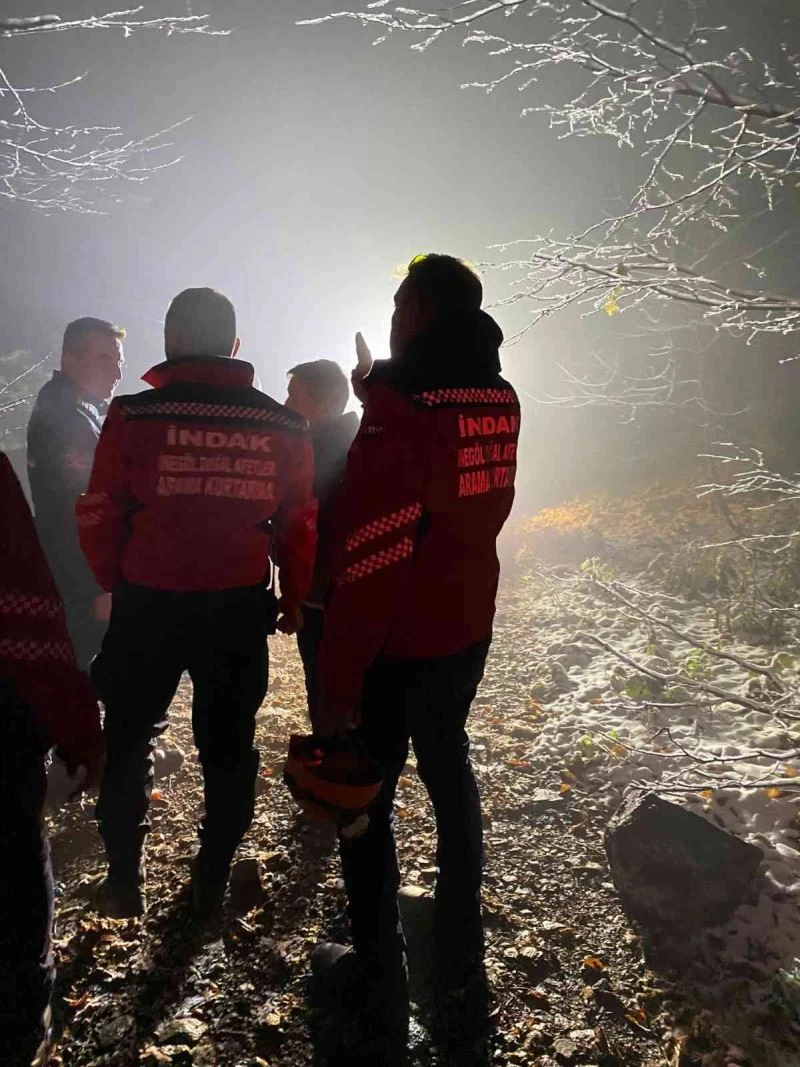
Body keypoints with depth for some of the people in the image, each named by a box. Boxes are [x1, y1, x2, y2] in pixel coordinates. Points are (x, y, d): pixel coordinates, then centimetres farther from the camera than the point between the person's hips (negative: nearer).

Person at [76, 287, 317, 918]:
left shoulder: (134, 415, -8)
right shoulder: (282, 426, -2)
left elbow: (99, 514, -5)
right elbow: (301, 522, 2)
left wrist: (116, 581, 12)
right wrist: (294, 597, 14)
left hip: (148, 605, -1)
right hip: (241, 609, 2)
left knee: (130, 737, 19)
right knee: (228, 743, 16)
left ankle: (124, 879, 28)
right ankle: (213, 881, 28)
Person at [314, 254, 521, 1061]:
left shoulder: (399, 405, -20)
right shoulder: (499, 399, 2)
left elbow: (369, 555, -24)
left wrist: (338, 679, -18)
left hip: (396, 642, -7)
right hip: (468, 630, 7)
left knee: (364, 799, 9)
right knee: (447, 769, 22)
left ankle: (381, 989, 25)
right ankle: (460, 964, 36)